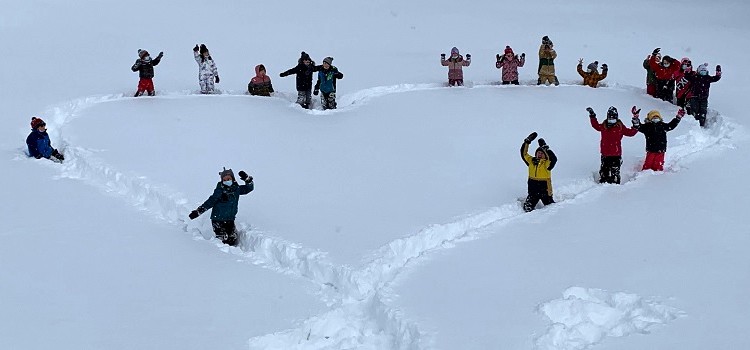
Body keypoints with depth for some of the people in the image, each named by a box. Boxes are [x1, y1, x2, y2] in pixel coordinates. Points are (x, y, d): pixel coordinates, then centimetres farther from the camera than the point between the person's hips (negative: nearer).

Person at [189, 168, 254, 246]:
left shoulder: (236, 188, 4)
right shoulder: (220, 190, -11)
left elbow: (249, 188, 13)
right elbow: (210, 202, -12)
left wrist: (247, 179, -6)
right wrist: (198, 211, -18)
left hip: (230, 220, 5)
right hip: (218, 220, -5)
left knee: (233, 241, 2)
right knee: (223, 241, -12)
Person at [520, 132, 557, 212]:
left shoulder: (546, 163, -9)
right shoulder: (531, 161, 6)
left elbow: (554, 159, -28)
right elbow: (524, 153, 9)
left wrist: (545, 148, -31)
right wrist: (527, 141, 0)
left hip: (545, 190, -3)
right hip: (533, 190, 3)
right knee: (527, 209, -5)